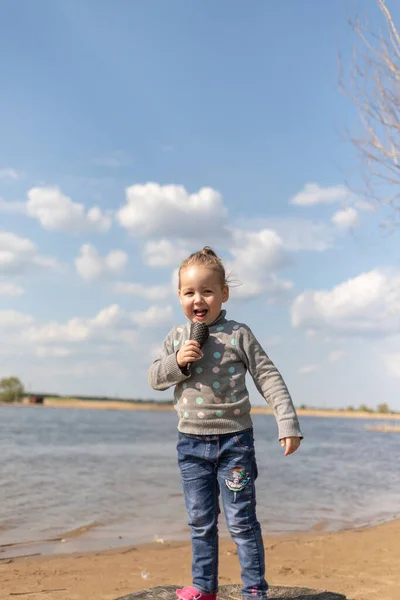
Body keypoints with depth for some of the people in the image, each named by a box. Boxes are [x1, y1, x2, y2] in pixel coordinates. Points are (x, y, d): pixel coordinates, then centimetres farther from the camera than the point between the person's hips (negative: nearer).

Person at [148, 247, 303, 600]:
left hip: (234, 440, -3)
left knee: (241, 520, 1)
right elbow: (155, 378, 5)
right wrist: (177, 362, -15)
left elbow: (268, 378, -5)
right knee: (201, 521, 13)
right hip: (191, 443, 3)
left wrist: (287, 422, -11)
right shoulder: (177, 337, 4)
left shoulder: (238, 334, -5)